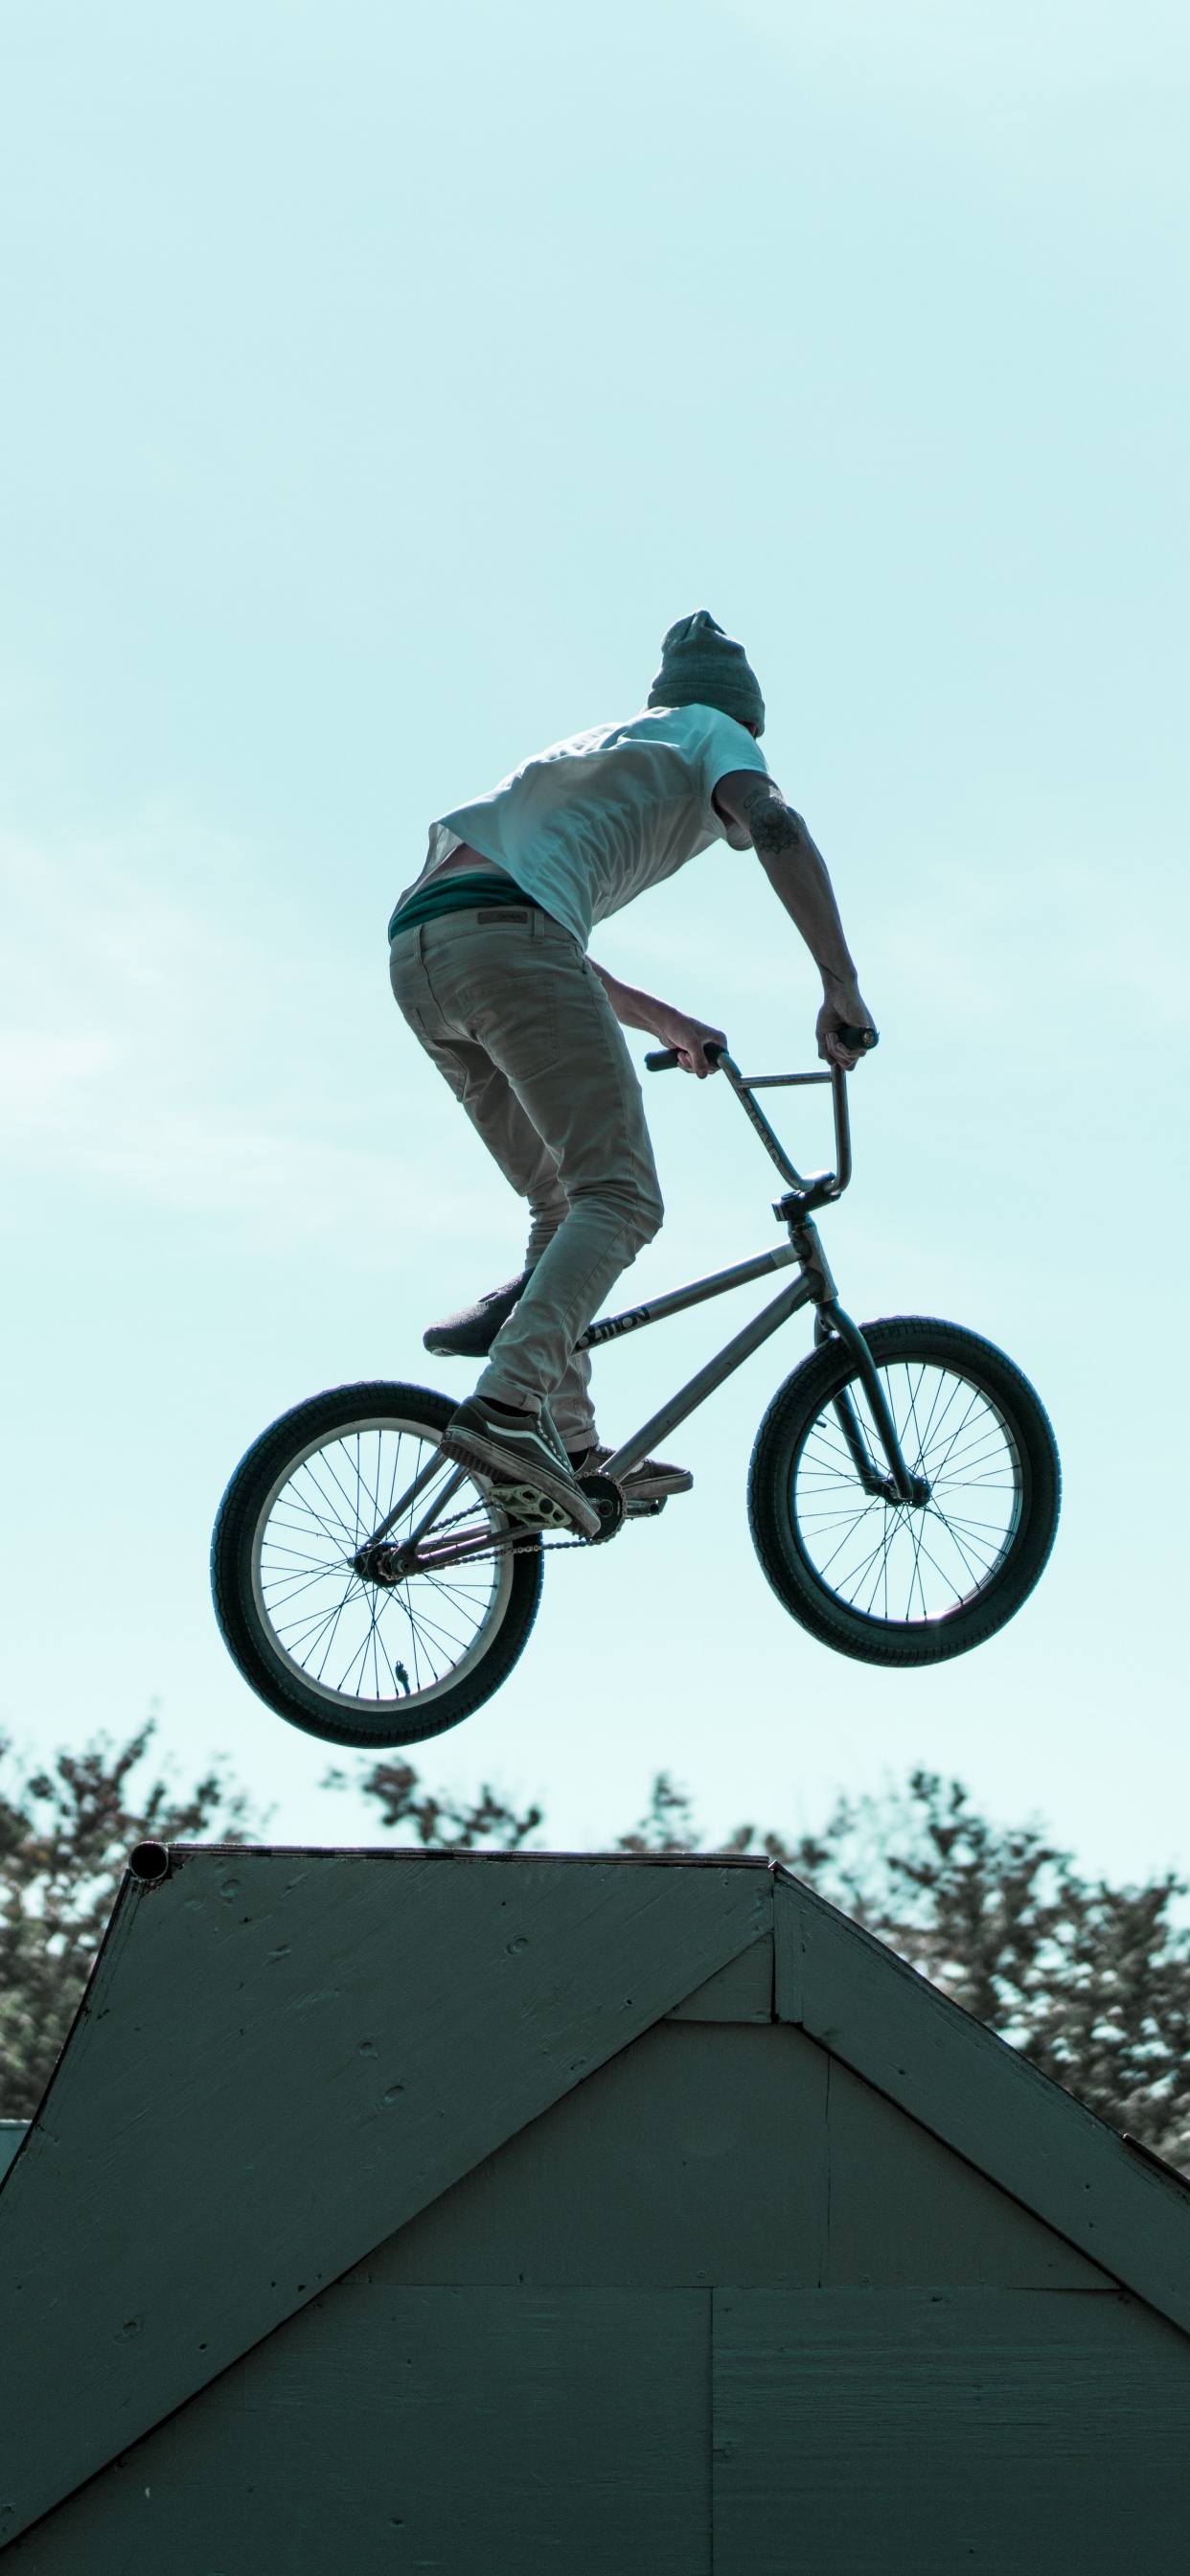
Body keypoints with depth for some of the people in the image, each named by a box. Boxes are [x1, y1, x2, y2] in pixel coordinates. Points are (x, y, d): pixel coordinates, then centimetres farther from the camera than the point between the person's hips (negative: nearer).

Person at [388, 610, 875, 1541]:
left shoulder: (599, 751, 40)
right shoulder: (711, 733, 18)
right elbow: (776, 827, -5)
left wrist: (662, 1021, 49)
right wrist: (842, 985, -9)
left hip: (418, 953, 8)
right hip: (502, 935, -8)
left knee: (567, 1200, 16)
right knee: (620, 1199, -13)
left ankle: (570, 1448, 6)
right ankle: (507, 1406, -32)